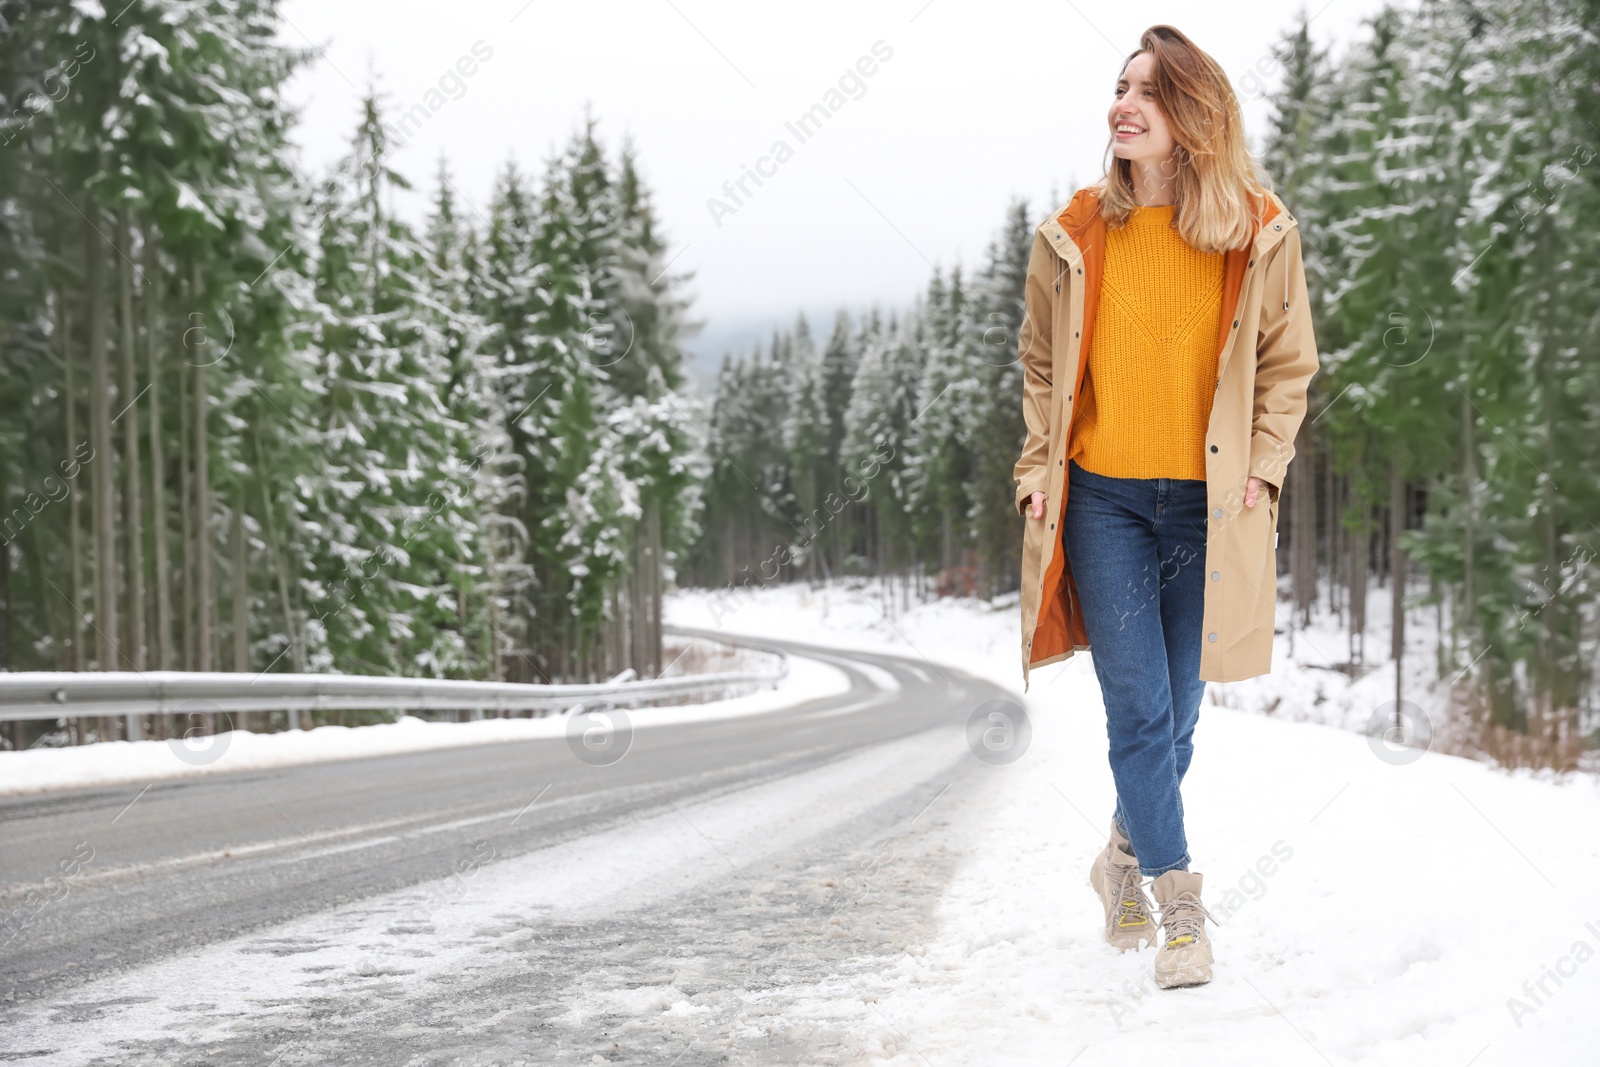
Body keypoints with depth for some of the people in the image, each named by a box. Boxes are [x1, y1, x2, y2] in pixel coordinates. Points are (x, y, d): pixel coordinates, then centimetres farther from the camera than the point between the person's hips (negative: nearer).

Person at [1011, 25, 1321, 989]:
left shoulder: (1261, 233, -1)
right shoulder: (1074, 236, 2)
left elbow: (1287, 365, 8)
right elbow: (1042, 365, 12)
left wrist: (1263, 466, -3)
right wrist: (1040, 467, 3)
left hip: (1208, 503, 0)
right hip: (1103, 499, 0)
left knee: (1177, 709, 9)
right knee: (1138, 708, -7)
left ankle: (1124, 860, 34)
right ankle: (1180, 902, 4)